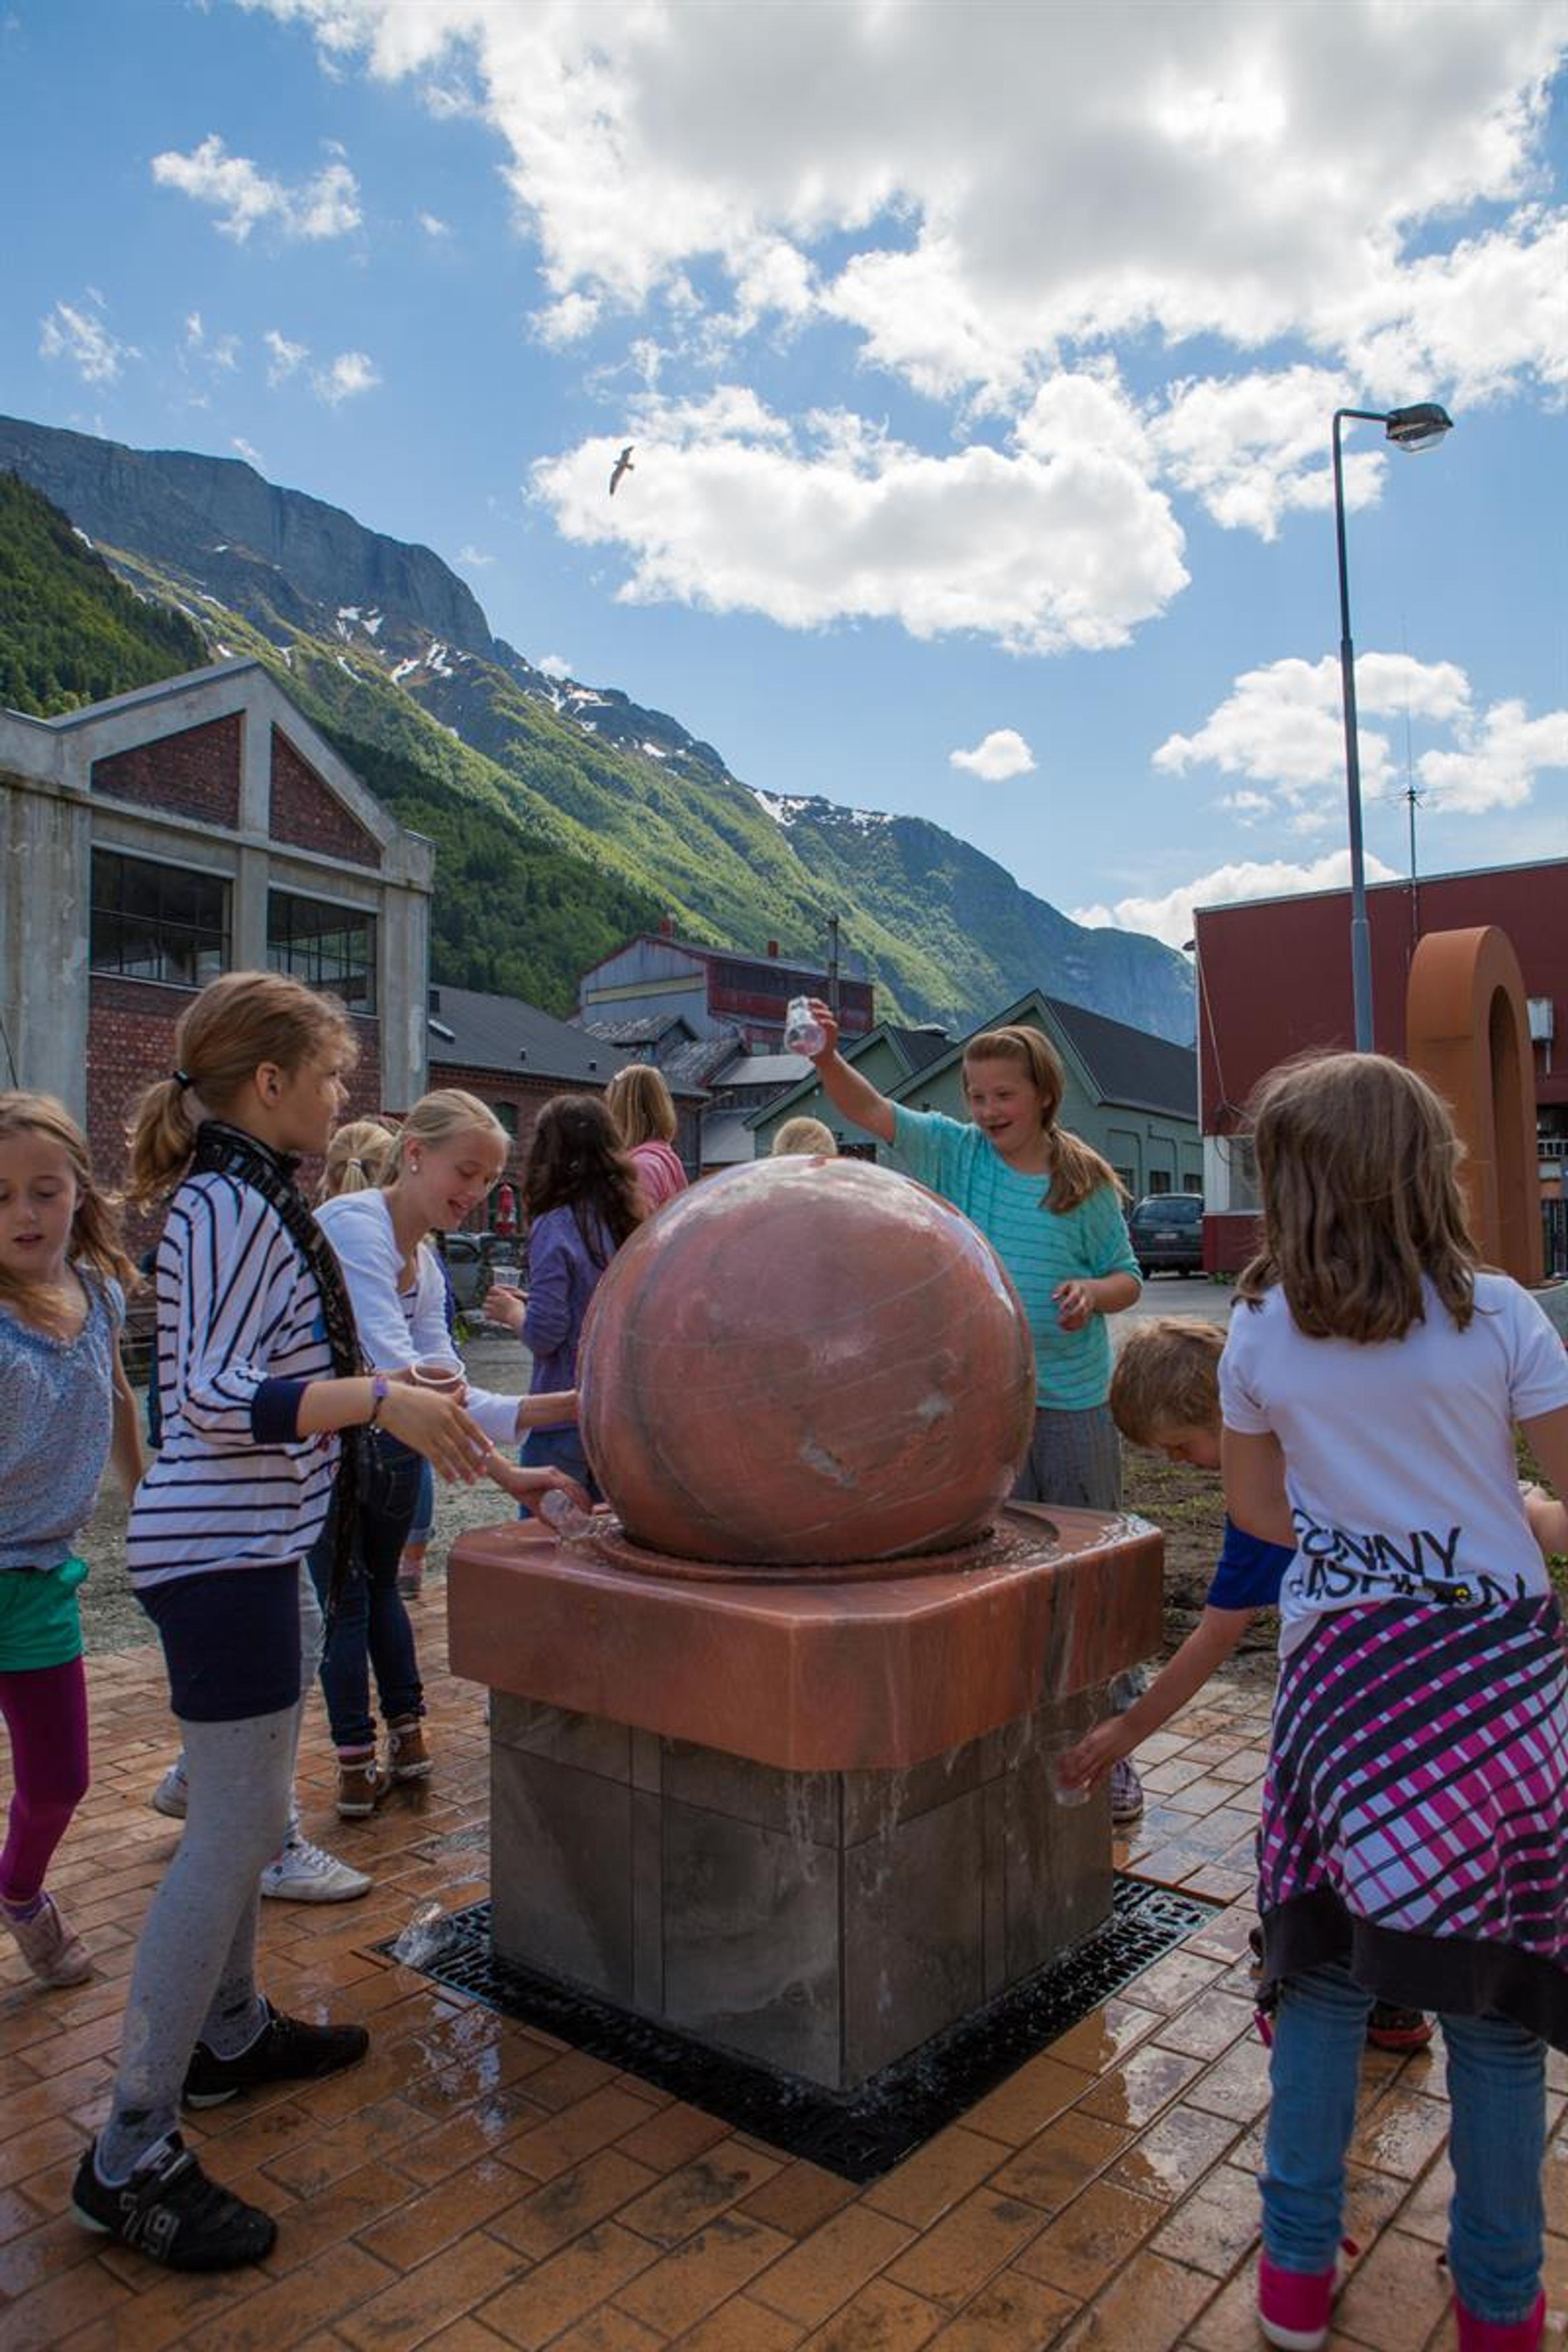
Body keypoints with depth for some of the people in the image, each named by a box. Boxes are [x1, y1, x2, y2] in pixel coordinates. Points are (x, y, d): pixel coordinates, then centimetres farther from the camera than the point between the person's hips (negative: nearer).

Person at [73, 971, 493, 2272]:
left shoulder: (250, 1196, 12)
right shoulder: (231, 1206, -18)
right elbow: (213, 1398, -25)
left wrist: (383, 1397, 18)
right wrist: (380, 1399, -29)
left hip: (248, 1543, 10)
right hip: (221, 1553, -10)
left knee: (242, 1812, 21)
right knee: (236, 1831, -5)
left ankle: (230, 2031, 39)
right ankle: (132, 2155, 7)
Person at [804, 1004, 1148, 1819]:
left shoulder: (1086, 1182, -3)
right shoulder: (956, 1152, -1)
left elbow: (1128, 1279, 5)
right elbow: (872, 1112, -13)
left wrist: (1092, 1293, -17)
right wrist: (827, 1059, -31)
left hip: (1073, 1401, -1)